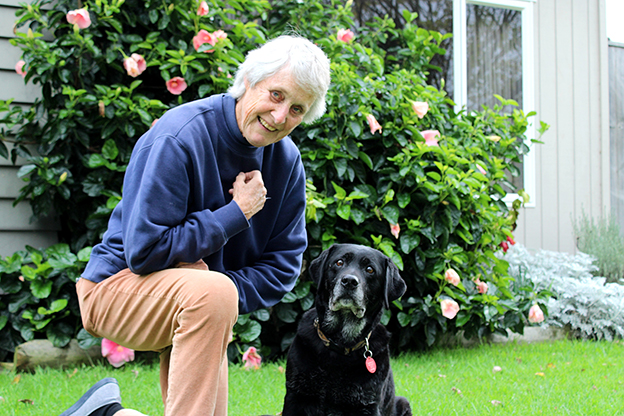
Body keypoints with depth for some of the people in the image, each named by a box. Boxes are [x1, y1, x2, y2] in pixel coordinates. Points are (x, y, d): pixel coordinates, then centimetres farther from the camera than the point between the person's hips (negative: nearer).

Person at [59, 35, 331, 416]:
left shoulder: (287, 160, -2)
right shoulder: (180, 137, -22)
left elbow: (283, 266, 0)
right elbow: (144, 251, -24)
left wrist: (223, 300, -18)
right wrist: (236, 213, -22)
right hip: (120, 284, -7)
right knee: (213, 290, -35)